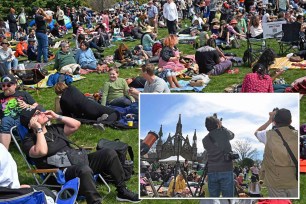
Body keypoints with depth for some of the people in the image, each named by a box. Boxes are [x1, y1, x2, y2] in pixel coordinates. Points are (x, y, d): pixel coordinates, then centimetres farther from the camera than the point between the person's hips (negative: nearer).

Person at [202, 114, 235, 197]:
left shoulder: (205, 140, 6)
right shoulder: (224, 133, -2)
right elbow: (232, 135, 18)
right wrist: (221, 126, 30)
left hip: (212, 172, 3)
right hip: (226, 171, -3)